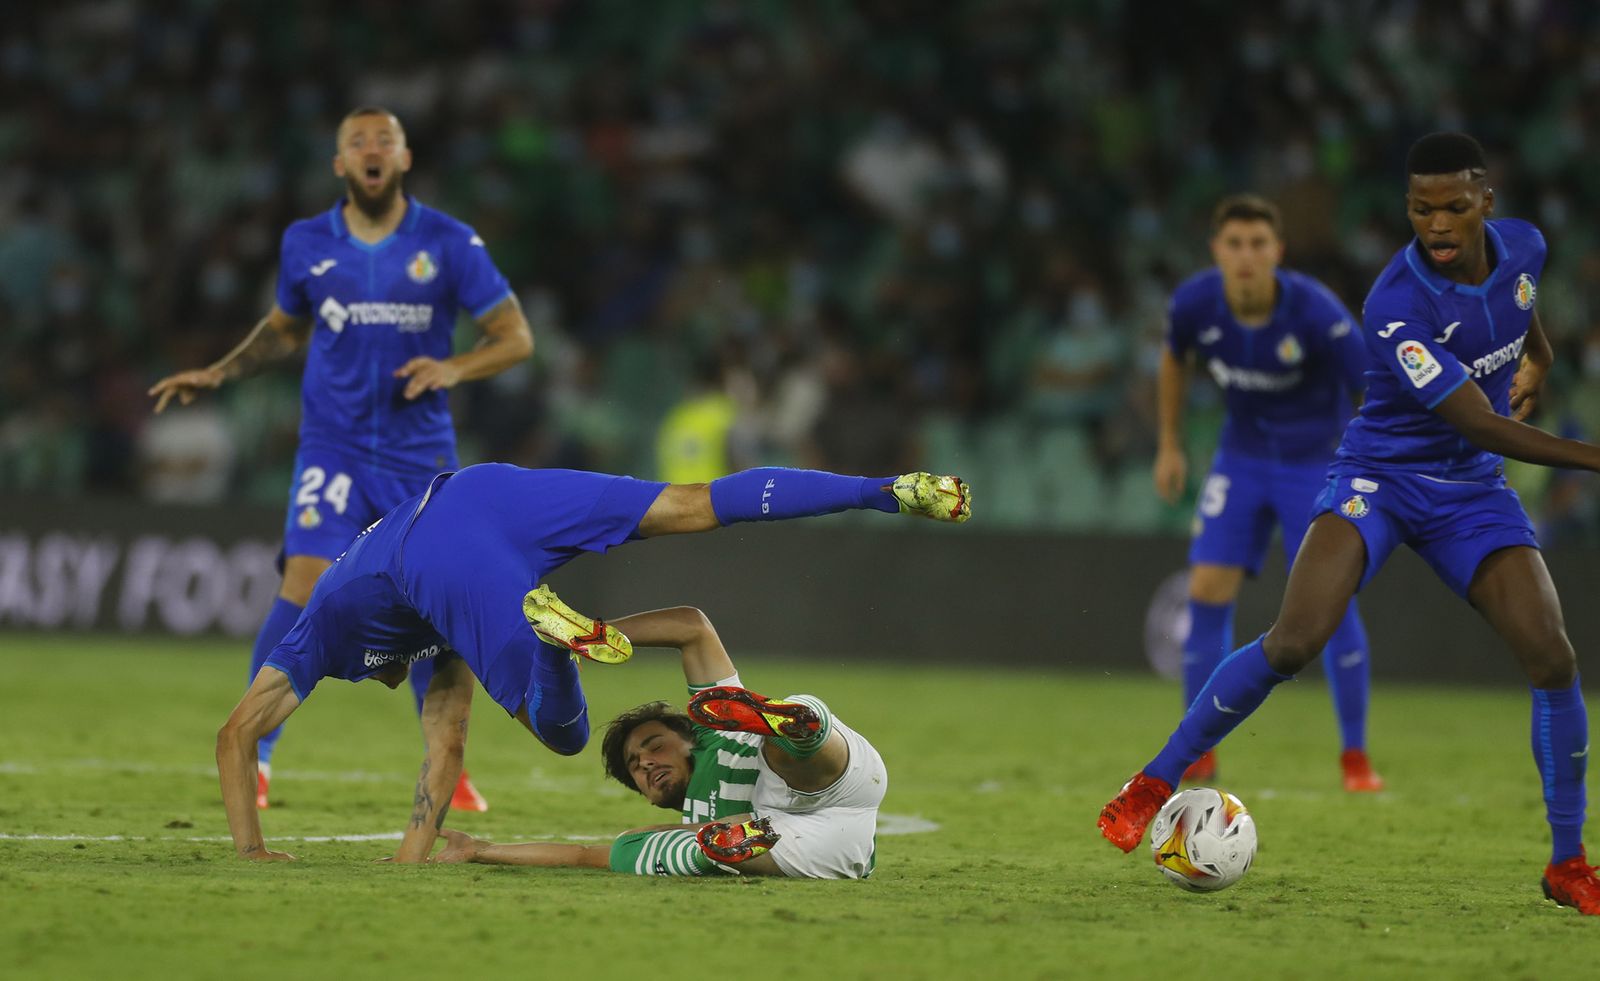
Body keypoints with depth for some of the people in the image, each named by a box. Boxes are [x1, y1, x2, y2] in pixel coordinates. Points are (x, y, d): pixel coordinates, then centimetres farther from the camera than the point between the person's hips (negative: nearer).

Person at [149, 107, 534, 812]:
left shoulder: (449, 244, -3)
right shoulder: (307, 244, 2)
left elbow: (515, 335, -1)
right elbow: (285, 328, 21)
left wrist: (455, 368, -19)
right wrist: (219, 374, 9)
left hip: (422, 451, 0)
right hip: (335, 446, 0)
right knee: (304, 585, -18)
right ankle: (254, 754, -10)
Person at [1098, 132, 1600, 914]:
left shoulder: (1521, 246, -8)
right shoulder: (1395, 307, -28)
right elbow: (1482, 426, -28)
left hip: (1470, 492, 5)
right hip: (1380, 476, -5)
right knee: (1293, 643, -24)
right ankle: (1154, 785, -6)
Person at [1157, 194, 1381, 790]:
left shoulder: (1316, 312, -27)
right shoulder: (1194, 304, -16)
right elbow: (1175, 361, 9)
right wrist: (1170, 446, 12)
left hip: (1317, 459, -3)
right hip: (1242, 456, 3)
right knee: (1207, 591, -6)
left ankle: (1355, 758, 0)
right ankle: (1199, 753, 6)